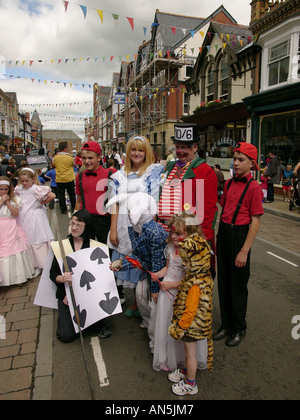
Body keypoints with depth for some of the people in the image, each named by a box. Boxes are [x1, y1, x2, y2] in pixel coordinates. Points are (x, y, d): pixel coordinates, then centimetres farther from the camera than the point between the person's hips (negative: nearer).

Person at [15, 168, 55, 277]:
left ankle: (39, 265, 16)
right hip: (23, 218, 6)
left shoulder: (36, 189, -15)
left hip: (34, 218, -6)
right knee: (26, 241, 11)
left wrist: (41, 203, -12)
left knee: (37, 240, 4)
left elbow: (52, 196, -22)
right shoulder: (19, 189, 4)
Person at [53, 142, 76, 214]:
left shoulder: (55, 157, -6)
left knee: (61, 195, 8)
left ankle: (63, 210, 11)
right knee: (71, 194, 14)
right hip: (69, 179, -1)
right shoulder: (69, 157, -12)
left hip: (59, 179, 1)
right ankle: (73, 208, 24)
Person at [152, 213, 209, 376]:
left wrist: (173, 284, -19)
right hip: (166, 291, 6)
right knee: (165, 325, 15)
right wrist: (158, 274, -3)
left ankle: (183, 359, 34)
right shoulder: (171, 247, 0)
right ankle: (168, 359, 36)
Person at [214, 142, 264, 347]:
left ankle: (239, 329, 29)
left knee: (238, 285, 8)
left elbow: (256, 222, -14)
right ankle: (226, 325, 33)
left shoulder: (254, 187, -12)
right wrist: (219, 235, 12)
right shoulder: (229, 183, 8)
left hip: (239, 234, -6)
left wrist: (244, 251, -17)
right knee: (223, 282, 15)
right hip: (223, 233, 6)